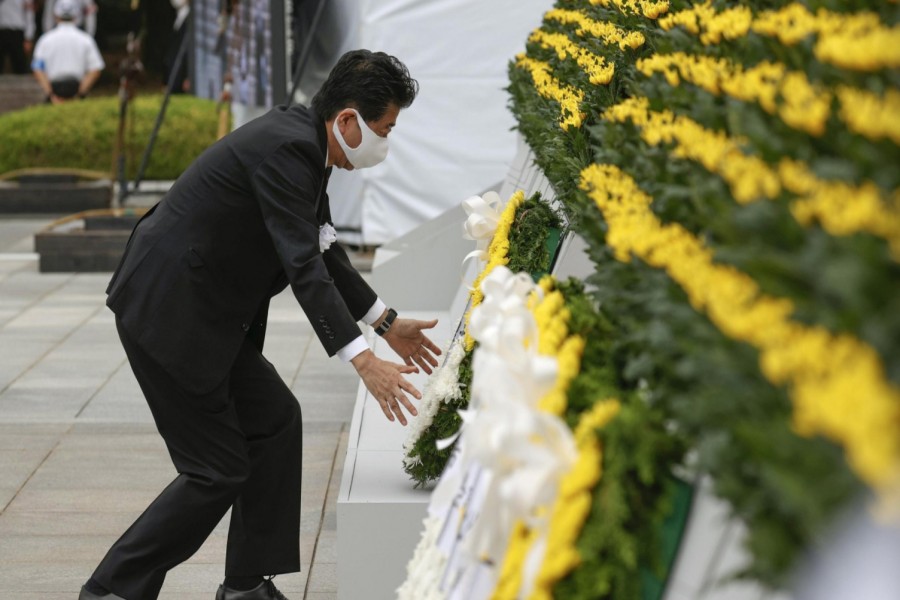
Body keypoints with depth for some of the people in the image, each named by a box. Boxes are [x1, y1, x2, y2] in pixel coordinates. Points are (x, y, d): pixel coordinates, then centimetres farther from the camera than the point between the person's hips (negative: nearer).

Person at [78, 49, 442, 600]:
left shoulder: (302, 142, 9)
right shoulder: (284, 147, -22)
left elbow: (324, 252, 19)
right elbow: (303, 266, -29)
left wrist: (388, 324, 19)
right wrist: (364, 360, -32)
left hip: (201, 308, 10)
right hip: (166, 310, -10)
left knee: (275, 420, 12)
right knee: (218, 468, -4)